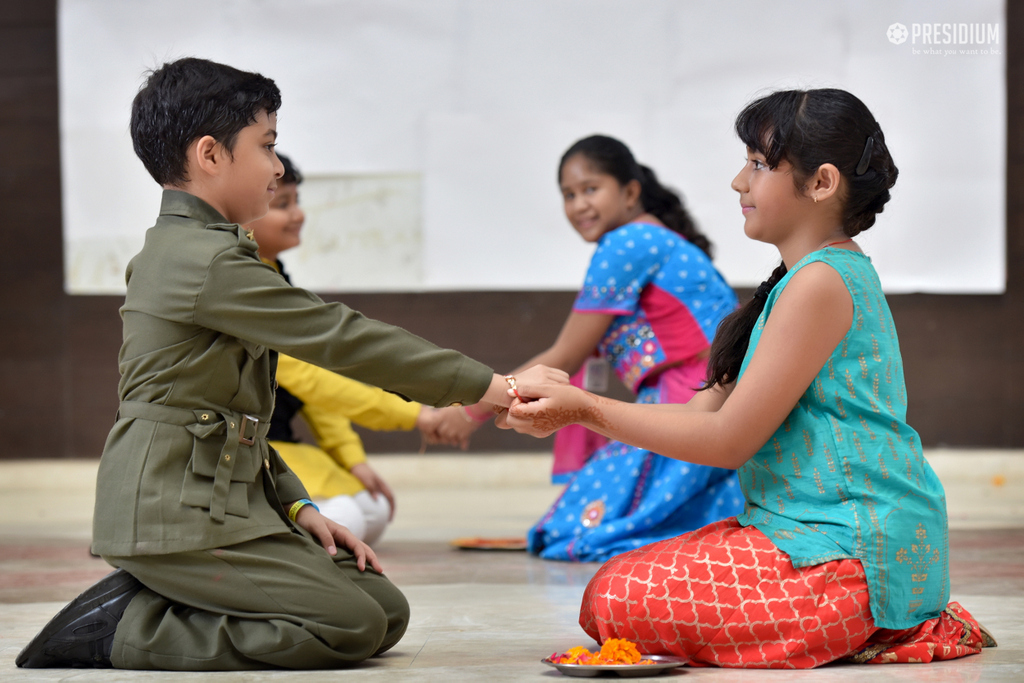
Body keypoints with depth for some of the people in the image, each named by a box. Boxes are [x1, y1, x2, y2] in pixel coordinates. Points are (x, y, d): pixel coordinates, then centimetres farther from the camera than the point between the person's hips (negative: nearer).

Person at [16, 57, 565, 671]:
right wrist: (492, 386, -12)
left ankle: (149, 604, 6)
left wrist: (297, 508, 11)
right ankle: (125, 628, -10)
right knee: (351, 627, -16)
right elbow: (339, 338, -16)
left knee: (388, 612, 5)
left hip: (226, 501, 10)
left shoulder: (176, 249, 18)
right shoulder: (211, 262, -15)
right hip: (178, 518, -10)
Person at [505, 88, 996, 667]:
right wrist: (569, 407, 4)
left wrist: (587, 410, -11)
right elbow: (709, 410, 13)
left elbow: (727, 440, -16)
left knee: (613, 602, -14)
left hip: (849, 551, -11)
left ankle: (857, 637, -8)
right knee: (617, 581, 12)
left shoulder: (820, 284, -16)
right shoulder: (834, 273, 17)